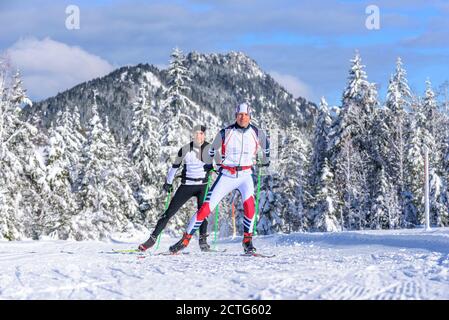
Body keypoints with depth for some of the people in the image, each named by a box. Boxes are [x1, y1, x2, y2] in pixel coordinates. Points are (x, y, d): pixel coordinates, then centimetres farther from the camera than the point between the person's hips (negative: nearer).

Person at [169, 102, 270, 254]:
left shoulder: (256, 133, -3)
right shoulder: (225, 133, -8)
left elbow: (266, 142, 21)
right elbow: (213, 149, 11)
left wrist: (266, 160, 31)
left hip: (245, 175, 1)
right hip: (227, 175, -1)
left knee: (249, 203, -27)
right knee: (207, 206, -7)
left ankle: (247, 240, -12)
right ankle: (186, 239, 3)